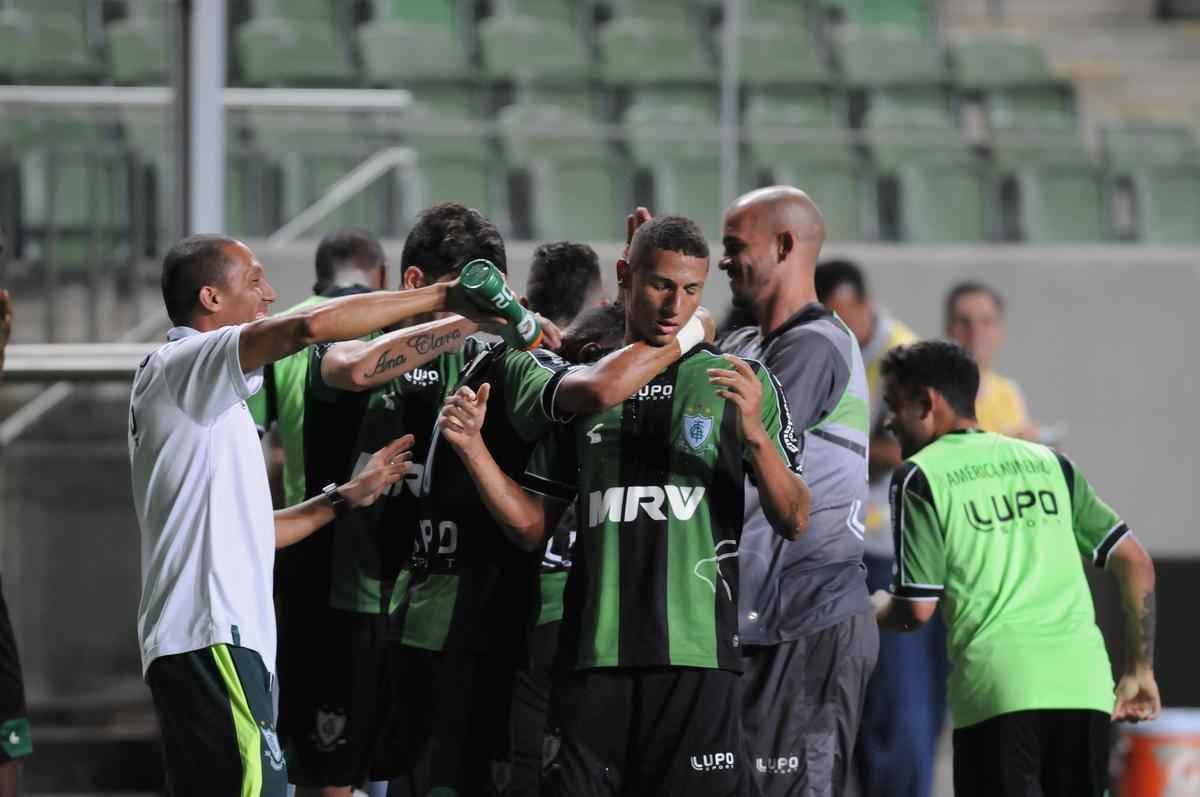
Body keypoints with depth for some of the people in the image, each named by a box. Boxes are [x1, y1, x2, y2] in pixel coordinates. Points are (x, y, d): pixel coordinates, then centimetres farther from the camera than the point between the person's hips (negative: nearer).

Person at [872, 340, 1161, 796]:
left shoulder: (920, 476, 3)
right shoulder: (1048, 462, 18)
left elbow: (916, 609, -2)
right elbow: (1135, 563, 16)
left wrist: (870, 606, 21)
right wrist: (1139, 670, 21)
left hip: (998, 690, -5)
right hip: (1085, 686, 5)